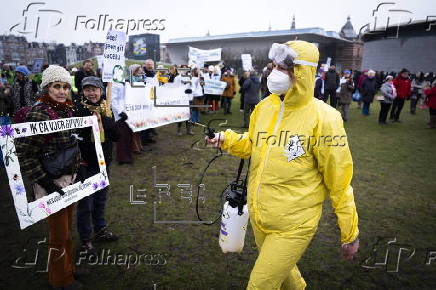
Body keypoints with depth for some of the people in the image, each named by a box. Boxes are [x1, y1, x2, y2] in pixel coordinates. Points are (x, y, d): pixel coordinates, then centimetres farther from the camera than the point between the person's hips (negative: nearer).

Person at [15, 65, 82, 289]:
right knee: (59, 234, 7)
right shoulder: (38, 114, -20)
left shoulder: (67, 110, 4)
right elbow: (24, 154, -21)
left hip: (69, 179, 7)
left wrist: (77, 169, 14)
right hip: (52, 183, -7)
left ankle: (68, 268, 41)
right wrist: (45, 182, -21)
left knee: (67, 228, 21)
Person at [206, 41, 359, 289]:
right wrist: (227, 139, -5)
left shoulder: (322, 117, -19)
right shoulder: (264, 106, -2)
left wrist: (350, 233, -6)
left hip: (293, 225, -6)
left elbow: (339, 181, -13)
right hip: (259, 217, 6)